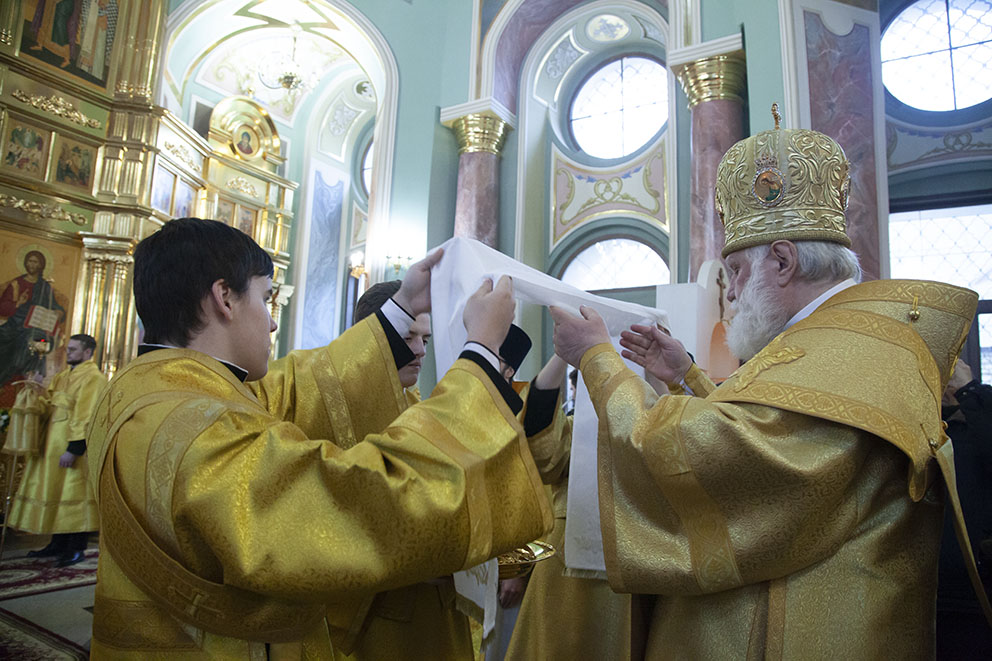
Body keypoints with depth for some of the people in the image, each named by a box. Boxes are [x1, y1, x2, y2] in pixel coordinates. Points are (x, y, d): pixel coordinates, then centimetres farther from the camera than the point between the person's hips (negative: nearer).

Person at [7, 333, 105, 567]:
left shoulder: (93, 378, -12)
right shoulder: (62, 376, 17)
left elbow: (85, 416, -18)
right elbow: (50, 406, 19)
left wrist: (74, 449, -22)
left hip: (74, 445, -9)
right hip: (54, 442, 9)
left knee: (73, 492, -5)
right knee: (55, 492, 13)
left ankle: (76, 549, 3)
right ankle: (58, 544, 24)